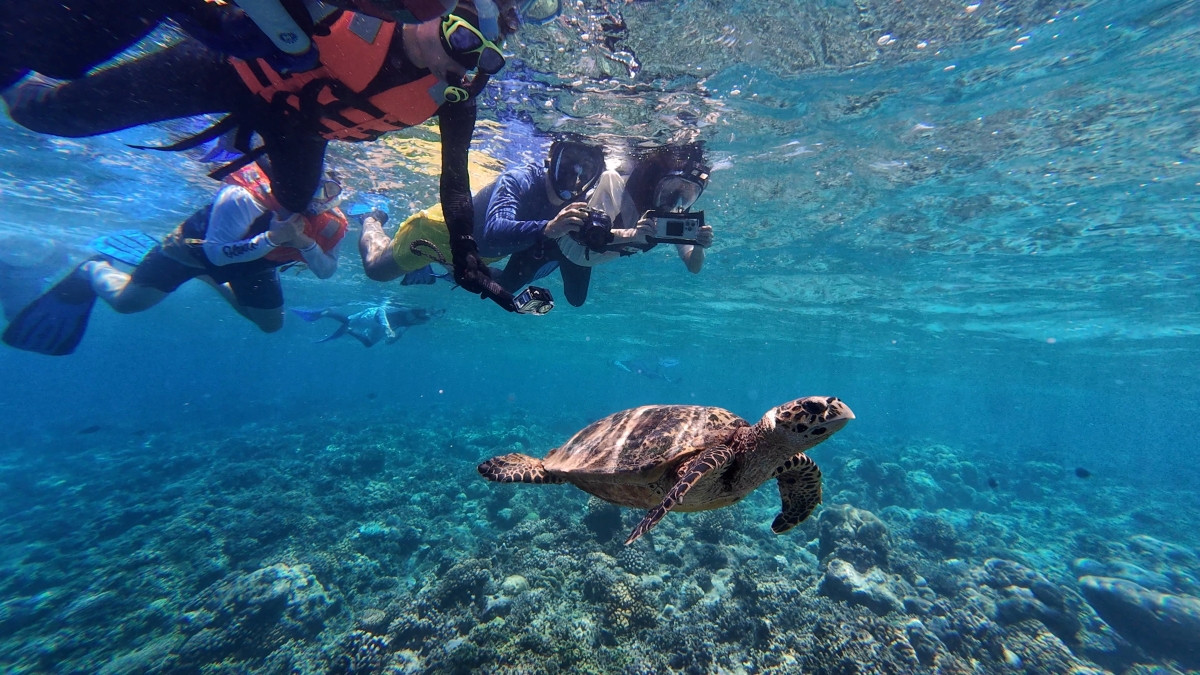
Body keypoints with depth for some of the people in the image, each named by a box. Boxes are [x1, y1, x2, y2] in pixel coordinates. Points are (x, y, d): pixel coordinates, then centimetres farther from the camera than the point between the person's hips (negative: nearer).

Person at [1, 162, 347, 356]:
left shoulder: (330, 224, -26)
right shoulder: (245, 198, -38)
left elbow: (326, 271, -23)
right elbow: (216, 252, -36)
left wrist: (305, 243, -41)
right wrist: (270, 238, -49)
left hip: (252, 262, 4)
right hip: (198, 243, -4)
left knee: (272, 324, 11)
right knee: (127, 300, -6)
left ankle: (210, 281, 33)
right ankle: (92, 271, 32)